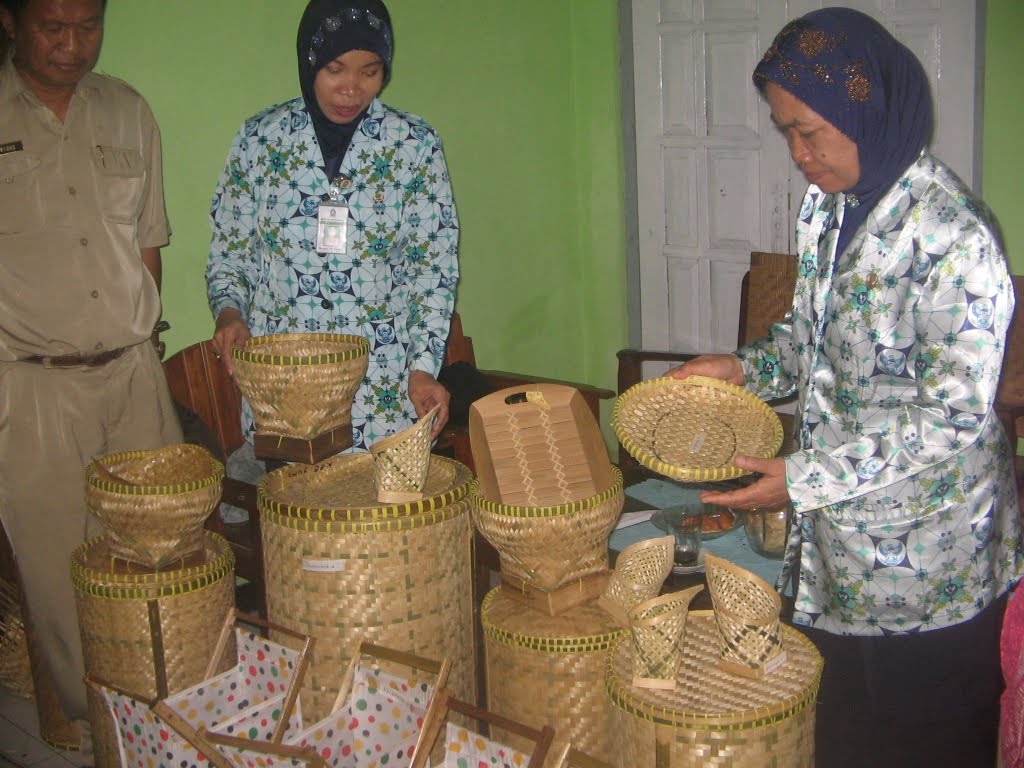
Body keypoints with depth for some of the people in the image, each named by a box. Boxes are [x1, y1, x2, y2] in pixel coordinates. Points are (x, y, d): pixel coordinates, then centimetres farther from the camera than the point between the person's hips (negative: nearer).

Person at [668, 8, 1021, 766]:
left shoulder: (953, 237, -22)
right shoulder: (829, 206, 3)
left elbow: (956, 418, -22)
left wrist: (806, 478, -22)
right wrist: (747, 367, 0)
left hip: (927, 565, -7)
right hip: (839, 547, 7)